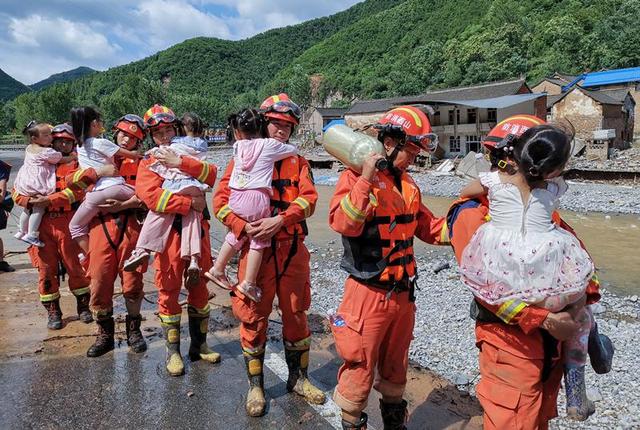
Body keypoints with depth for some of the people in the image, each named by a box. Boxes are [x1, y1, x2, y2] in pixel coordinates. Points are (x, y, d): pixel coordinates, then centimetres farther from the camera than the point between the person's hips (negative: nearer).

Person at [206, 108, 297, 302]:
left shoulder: (237, 146, 12)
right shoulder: (270, 145, 4)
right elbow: (294, 149, 16)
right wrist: (282, 146, 35)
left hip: (236, 199, 4)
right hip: (258, 199, -4)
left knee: (236, 234, 24)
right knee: (258, 241, 8)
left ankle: (217, 269, 35)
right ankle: (248, 283, 12)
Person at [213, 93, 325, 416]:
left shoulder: (298, 162, 10)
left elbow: (308, 199, -5)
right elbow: (221, 200, -3)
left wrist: (280, 220, -21)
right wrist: (243, 228, -19)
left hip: (292, 249, 2)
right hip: (256, 248, -2)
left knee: (296, 314, 12)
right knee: (254, 317, 6)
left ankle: (298, 377, 32)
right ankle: (255, 385, 25)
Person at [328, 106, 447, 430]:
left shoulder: (407, 185, 9)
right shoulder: (356, 178, -13)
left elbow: (430, 230, 15)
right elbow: (343, 224, -30)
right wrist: (366, 179, -33)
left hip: (403, 293, 7)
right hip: (369, 293, -7)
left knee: (396, 365, 24)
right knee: (360, 369, 7)